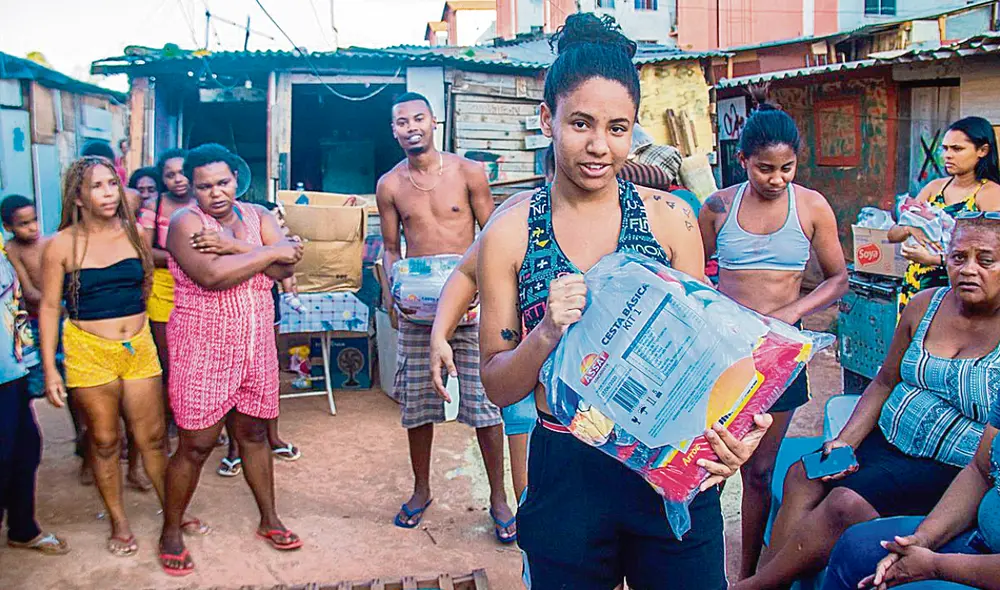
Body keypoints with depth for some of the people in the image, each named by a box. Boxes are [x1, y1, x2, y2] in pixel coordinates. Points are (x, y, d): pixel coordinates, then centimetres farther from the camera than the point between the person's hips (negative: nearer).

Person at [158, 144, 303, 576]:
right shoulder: (185, 222, -9)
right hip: (203, 350, -5)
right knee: (196, 444, 0)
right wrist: (267, 252, -16)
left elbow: (287, 266, -9)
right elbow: (212, 275, -25)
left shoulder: (257, 216, 6)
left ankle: (269, 519, 29)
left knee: (253, 433, 16)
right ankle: (171, 532, 18)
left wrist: (232, 246, -20)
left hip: (256, 346, 5)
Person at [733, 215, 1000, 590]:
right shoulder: (924, 306, 6)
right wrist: (846, 442, -1)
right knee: (803, 475, -14)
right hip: (885, 442, 6)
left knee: (847, 504, -25)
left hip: (951, 474, -6)